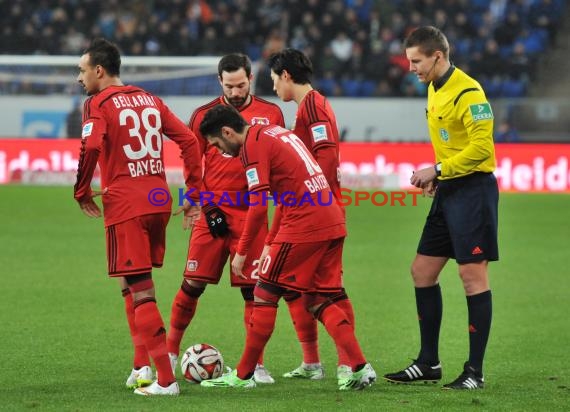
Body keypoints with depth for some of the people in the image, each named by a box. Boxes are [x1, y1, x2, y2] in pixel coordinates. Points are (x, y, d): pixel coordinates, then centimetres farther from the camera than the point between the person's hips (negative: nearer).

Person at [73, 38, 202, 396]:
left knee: (139, 290, -6)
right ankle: (143, 365, 19)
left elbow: (91, 147, -20)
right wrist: (194, 194, 15)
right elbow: (189, 141, 12)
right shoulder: (149, 101, 16)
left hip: (125, 206, -7)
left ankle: (165, 379, -10)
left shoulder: (98, 104, -4)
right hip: (159, 202, 7)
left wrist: (83, 191, -6)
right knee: (137, 285, 21)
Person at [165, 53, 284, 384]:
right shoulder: (204, 115, 3)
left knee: (254, 288, -2)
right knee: (193, 283, 0)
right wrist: (207, 209, -4)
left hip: (252, 214, 0)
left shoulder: (271, 113, 6)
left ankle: (257, 364, 5)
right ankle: (170, 351, 16)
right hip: (213, 211, 0)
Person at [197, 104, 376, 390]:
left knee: (264, 295, 3)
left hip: (303, 227, -9)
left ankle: (243, 375, 9)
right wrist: (271, 243, 26)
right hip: (333, 224, 9)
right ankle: (360, 368, 2)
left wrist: (242, 252, -6)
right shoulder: (274, 132, 21)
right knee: (317, 302, 13)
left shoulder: (253, 145, -7)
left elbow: (258, 207, -14)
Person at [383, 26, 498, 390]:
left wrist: (437, 170, -19)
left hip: (473, 189, -10)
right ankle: (428, 363, 18)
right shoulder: (435, 89, 13)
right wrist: (438, 177, 9)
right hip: (448, 191, 10)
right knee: (422, 271, 10)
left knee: (473, 275, -7)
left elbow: (481, 146, -23)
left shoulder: (467, 92, -17)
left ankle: (475, 372, -2)